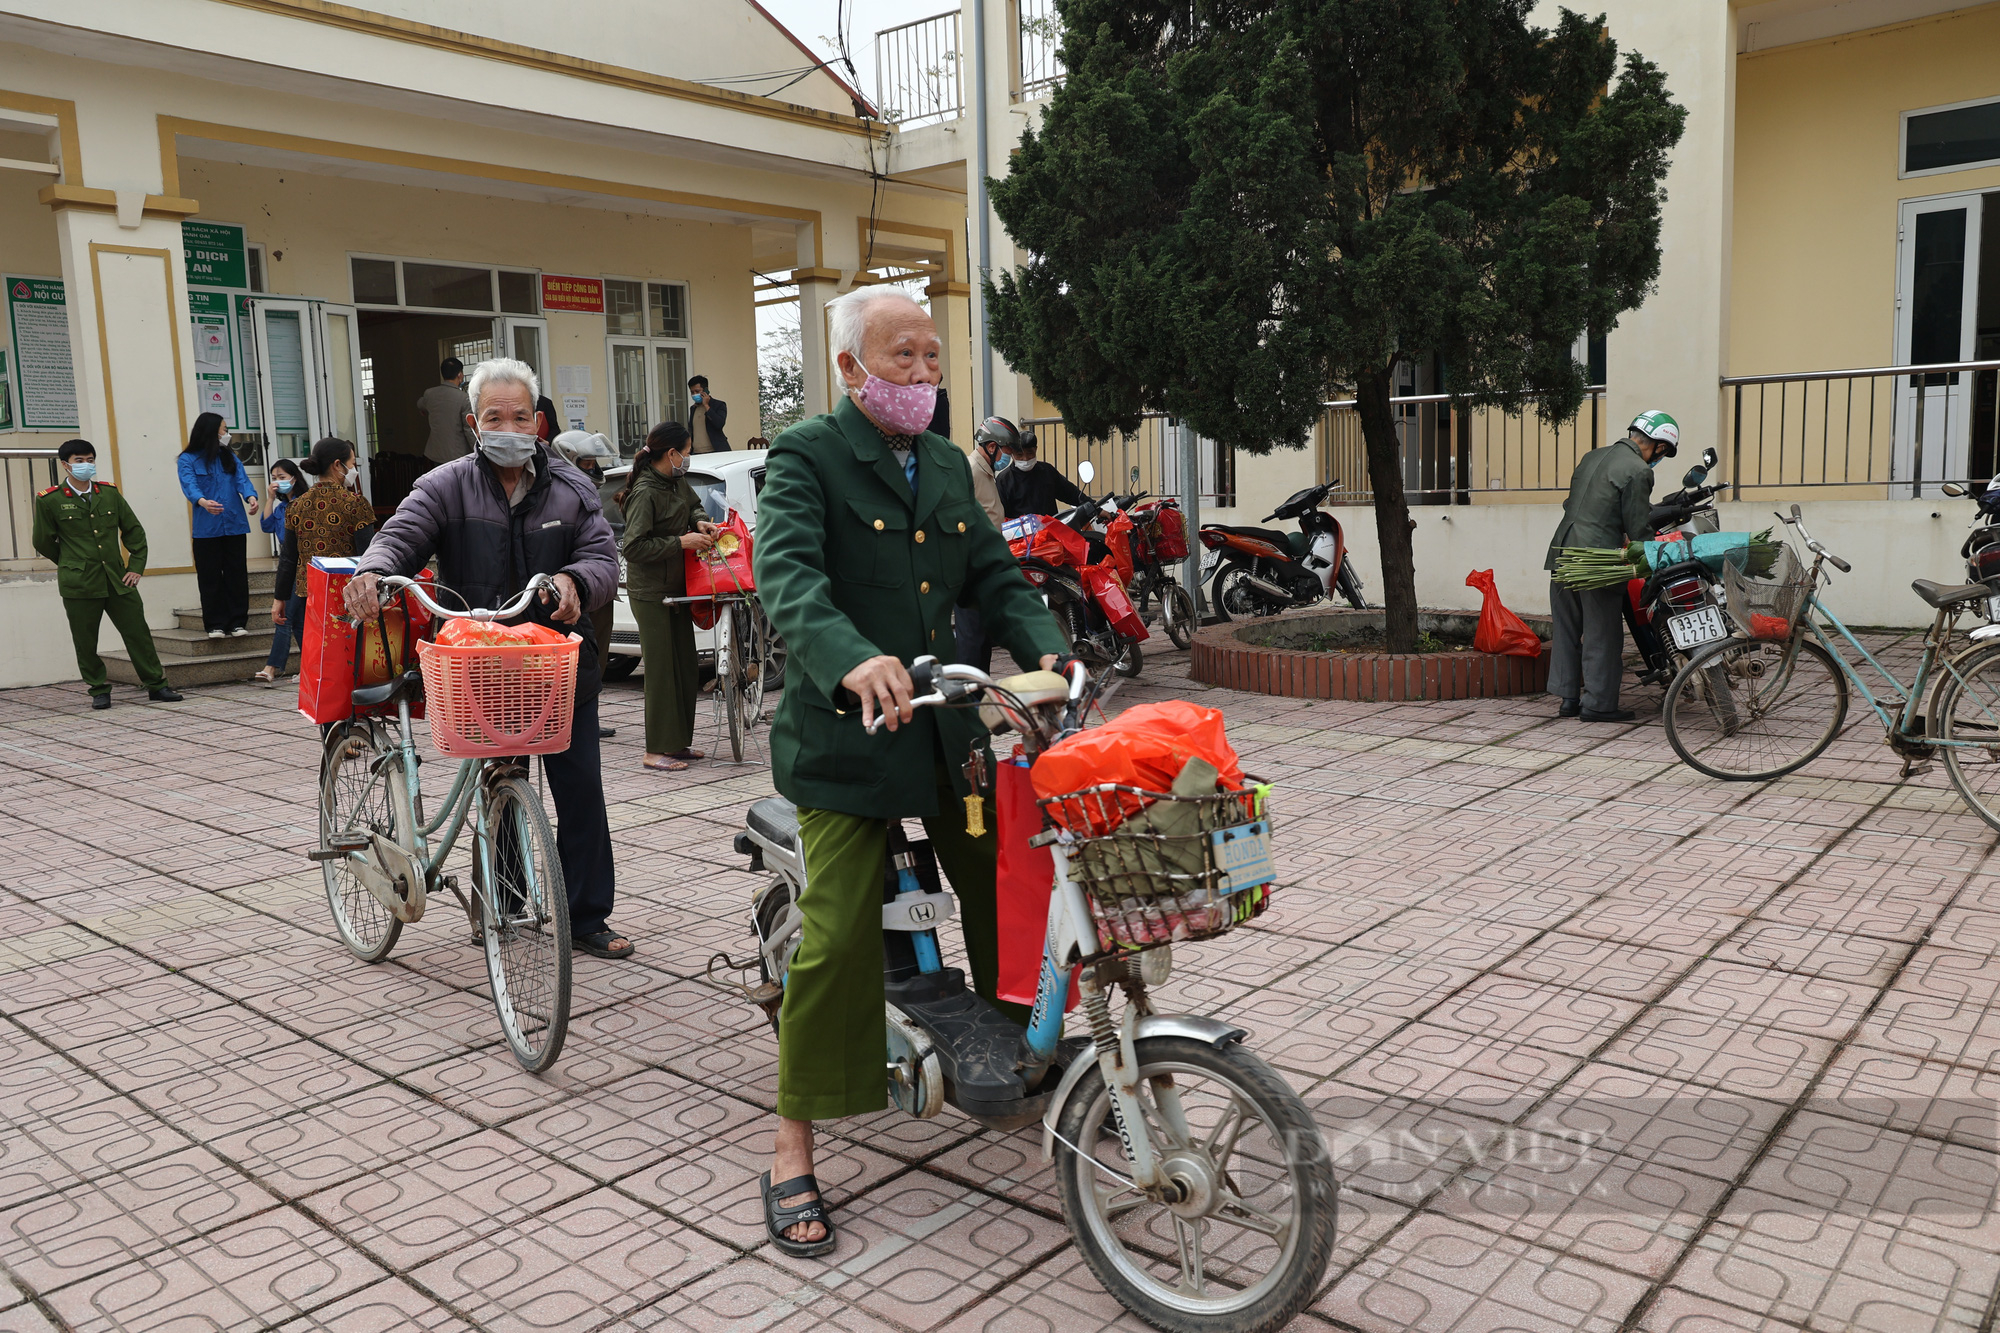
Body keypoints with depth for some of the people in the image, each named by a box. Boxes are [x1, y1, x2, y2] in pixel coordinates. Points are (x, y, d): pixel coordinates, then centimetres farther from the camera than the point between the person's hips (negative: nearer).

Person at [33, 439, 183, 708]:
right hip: (79, 584, -2)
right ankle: (99, 690, 18)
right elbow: (43, 543, 8)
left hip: (118, 580, 2)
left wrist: (136, 566, 7)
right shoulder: (49, 500, -1)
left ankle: (157, 685, 10)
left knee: (138, 633, 3)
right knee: (86, 642, 4)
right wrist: (72, 565, 14)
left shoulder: (109, 493, 8)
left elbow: (134, 531, 14)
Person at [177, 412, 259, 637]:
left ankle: (238, 622, 9)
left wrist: (251, 497, -25)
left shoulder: (230, 458, 13)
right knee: (210, 577, 0)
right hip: (206, 528, -3)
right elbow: (189, 485, -13)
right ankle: (215, 624, 7)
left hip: (234, 526, 3)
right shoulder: (188, 460, 2)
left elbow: (242, 481, -2)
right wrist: (203, 502, -35)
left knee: (237, 575, 3)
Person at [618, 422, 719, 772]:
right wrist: (681, 542, -21)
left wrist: (700, 522, 7)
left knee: (686, 666, 11)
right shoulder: (645, 493, -19)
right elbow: (634, 546, -23)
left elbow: (692, 504, 28)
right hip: (650, 593, -9)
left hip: (677, 587, 9)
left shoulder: (677, 482, 7)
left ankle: (679, 742, 21)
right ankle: (656, 751, 1)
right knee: (661, 669, -6)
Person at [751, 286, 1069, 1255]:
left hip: (948, 728, 7)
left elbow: (994, 575, 13)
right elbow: (787, 574, -23)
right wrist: (853, 659, -42)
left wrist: (1047, 651, -6)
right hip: (845, 737, -6)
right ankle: (793, 1153, 5)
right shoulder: (806, 458, -7)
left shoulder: (948, 465, 16)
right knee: (838, 937, -9)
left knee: (1007, 901, 13)